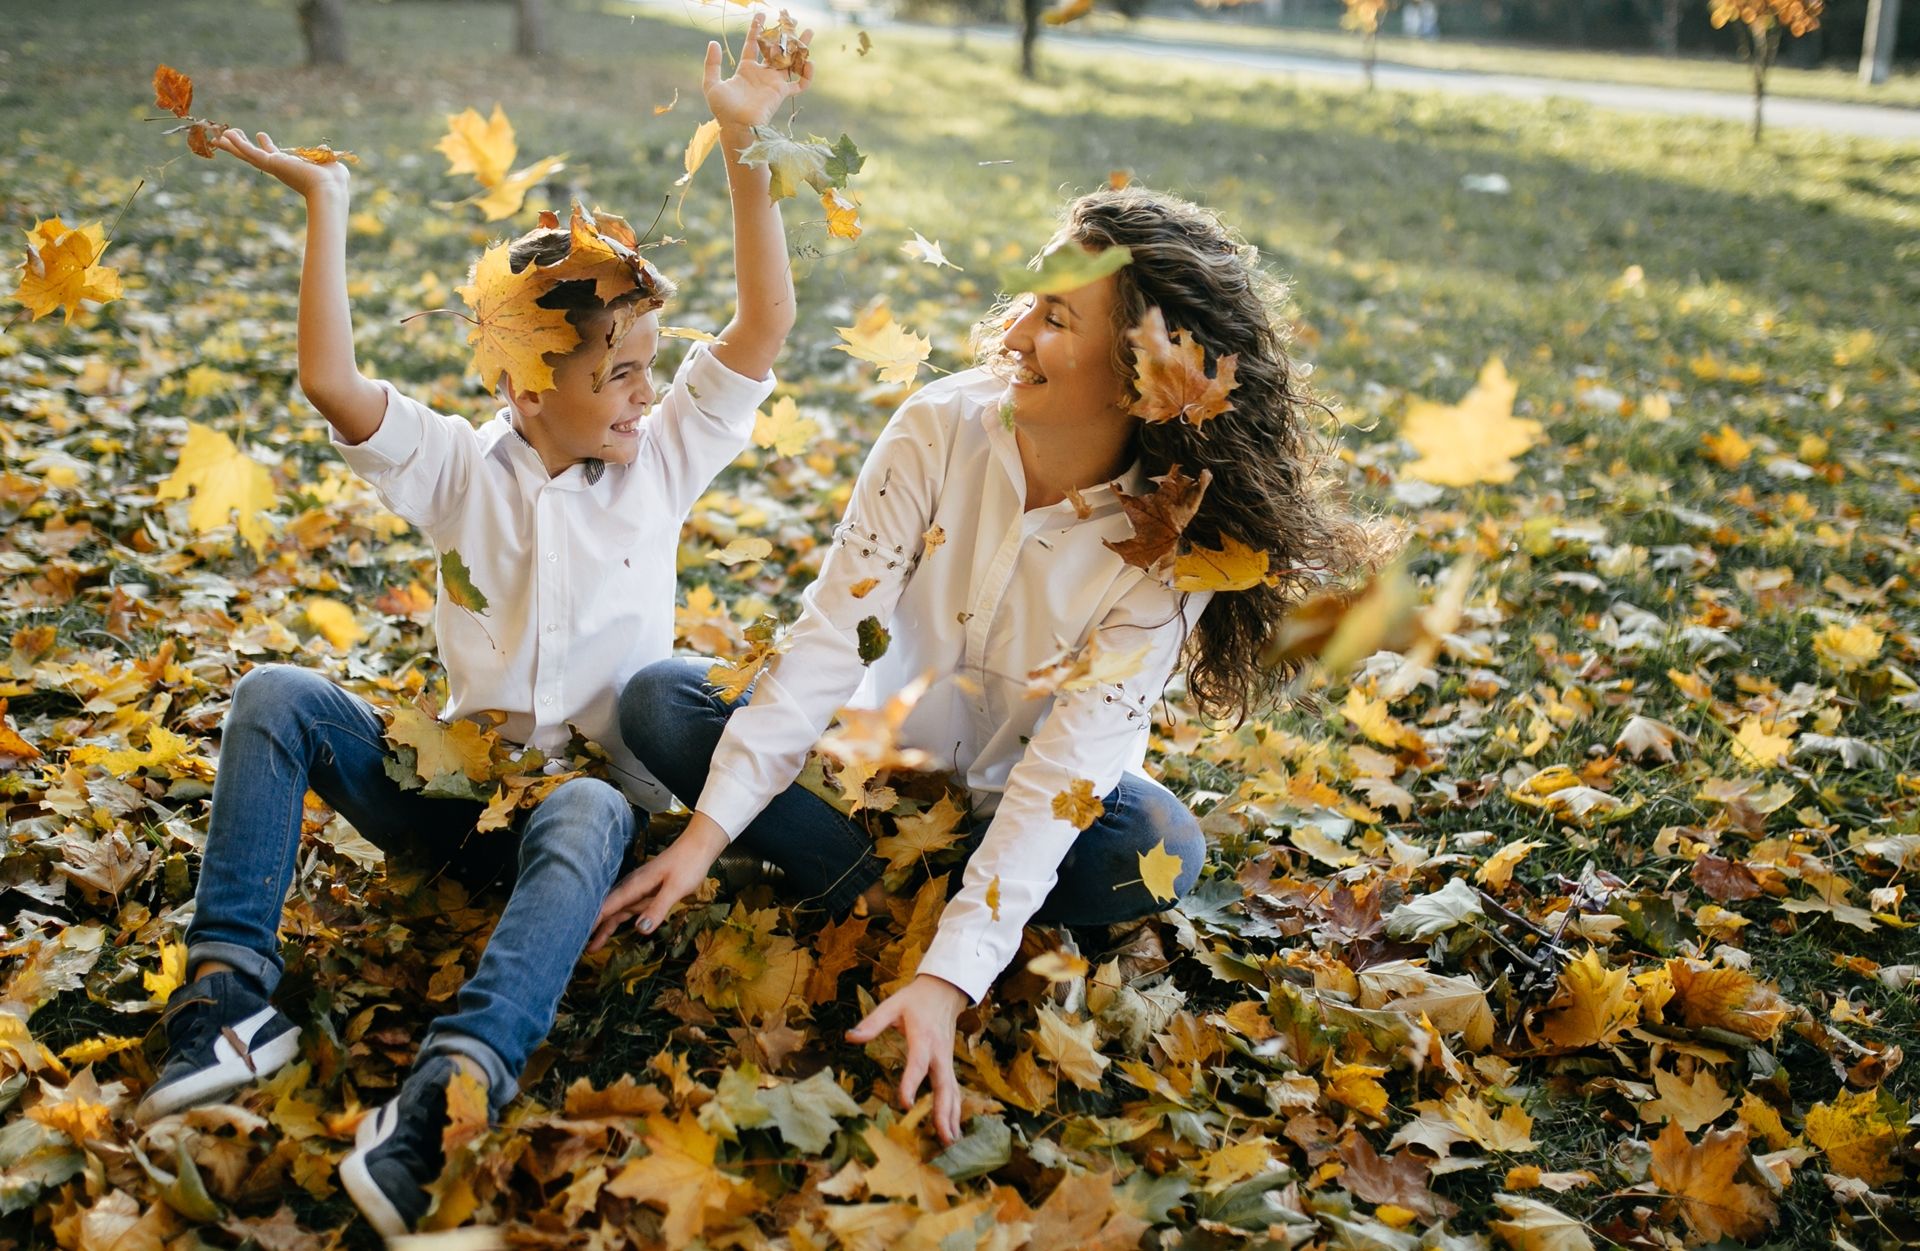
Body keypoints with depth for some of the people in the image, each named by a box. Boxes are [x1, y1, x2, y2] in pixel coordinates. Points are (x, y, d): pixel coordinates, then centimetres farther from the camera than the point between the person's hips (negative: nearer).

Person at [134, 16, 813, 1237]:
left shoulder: (663, 459, 2)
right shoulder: (460, 469, 1)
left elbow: (766, 323, -7)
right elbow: (332, 384, -15)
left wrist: (744, 146, -16)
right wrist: (325, 203, -15)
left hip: (591, 782, -2)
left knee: (590, 815, -38)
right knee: (276, 695, -17)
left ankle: (450, 1090, -55)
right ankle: (231, 991, -23)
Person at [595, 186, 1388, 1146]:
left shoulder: (1166, 549, -25)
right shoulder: (942, 428, -20)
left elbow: (1060, 776, -30)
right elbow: (831, 633, -21)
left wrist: (948, 978, -39)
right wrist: (707, 832, -27)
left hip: (1014, 809, -2)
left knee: (1160, 849, -33)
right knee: (657, 701, -15)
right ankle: (887, 895, -21)